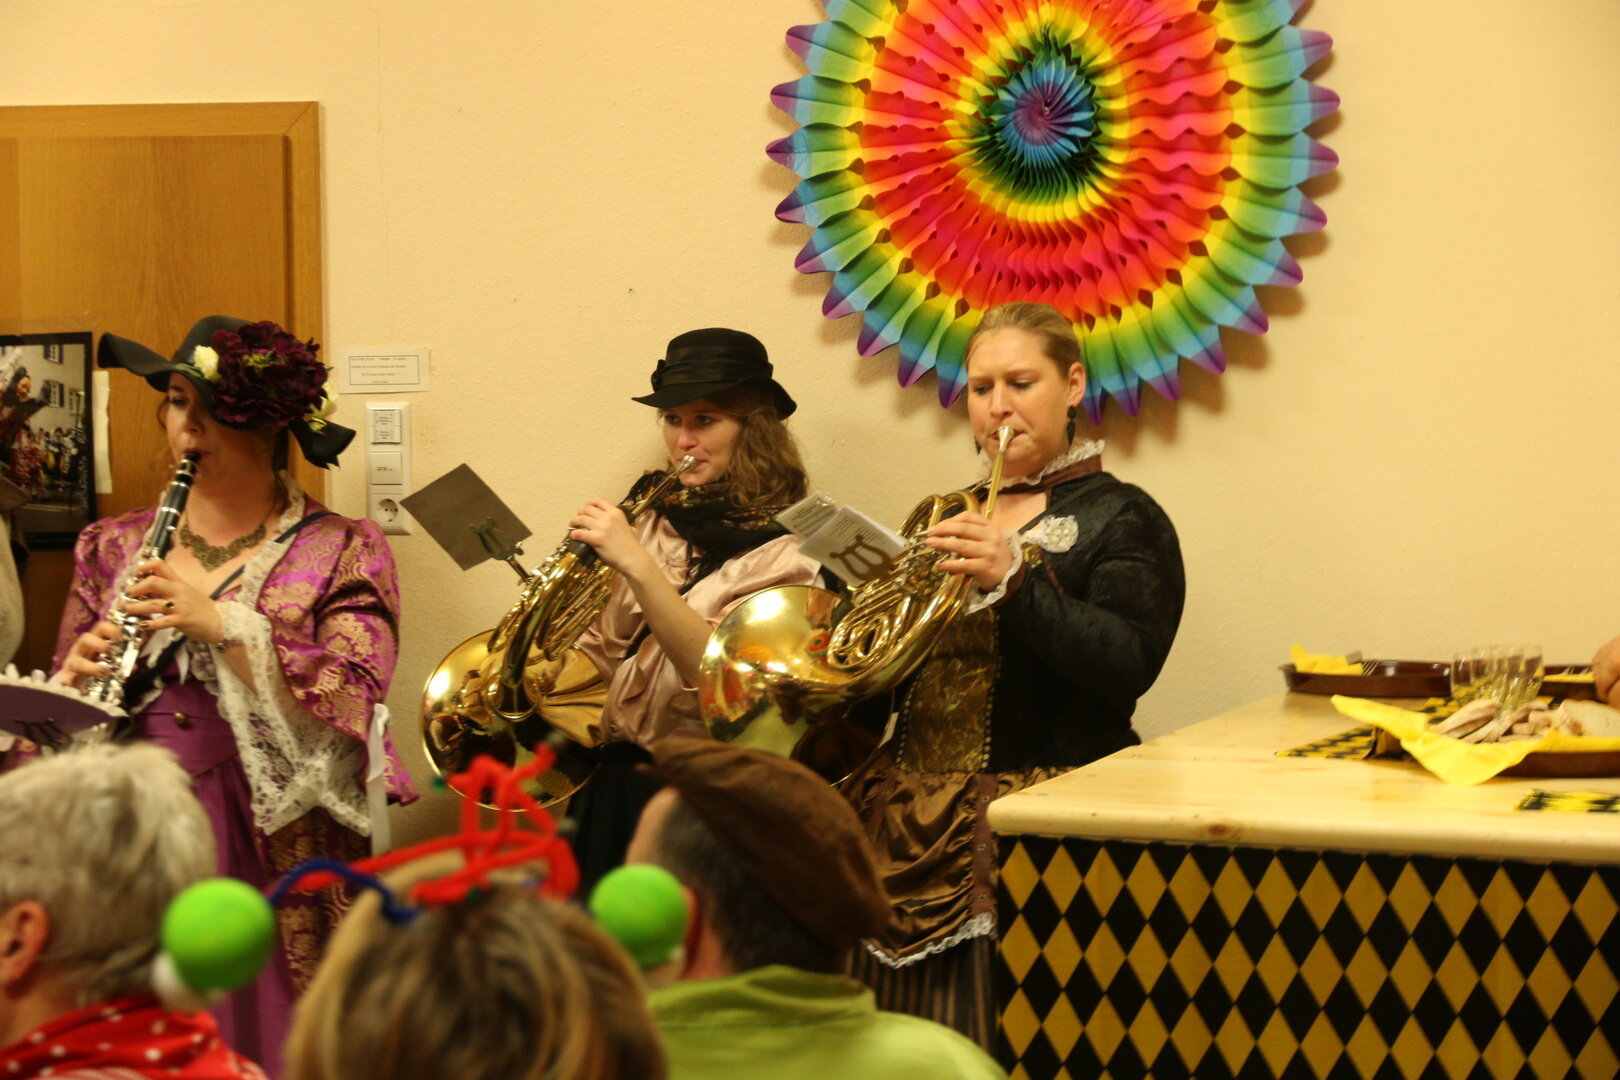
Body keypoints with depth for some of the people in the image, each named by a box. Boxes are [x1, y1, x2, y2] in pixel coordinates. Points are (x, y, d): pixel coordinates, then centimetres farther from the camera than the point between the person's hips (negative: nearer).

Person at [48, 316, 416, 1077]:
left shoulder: (342, 552, 4)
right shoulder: (114, 549, 15)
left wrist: (224, 623, -18)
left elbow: (351, 709, -10)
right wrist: (76, 679, -7)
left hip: (279, 853, -3)